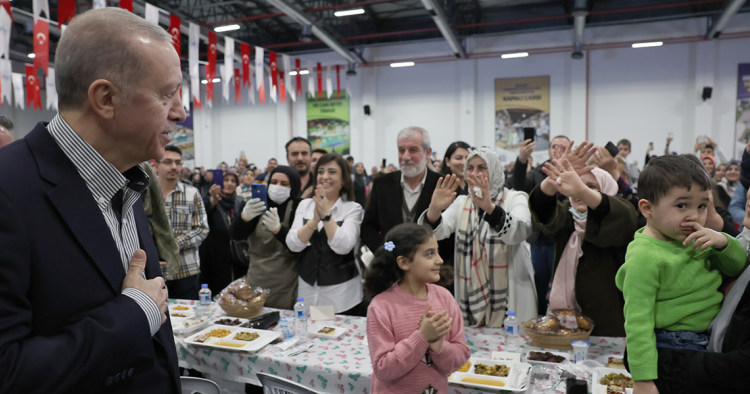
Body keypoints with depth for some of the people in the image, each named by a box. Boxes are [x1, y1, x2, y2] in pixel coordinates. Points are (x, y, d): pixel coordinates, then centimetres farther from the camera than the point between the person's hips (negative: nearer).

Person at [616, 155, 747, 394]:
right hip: (673, 346, -8)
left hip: (709, 338, 8)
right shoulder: (645, 257, -25)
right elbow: (638, 321, -26)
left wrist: (723, 242, -13)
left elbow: (738, 267, 10)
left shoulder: (693, 239, 0)